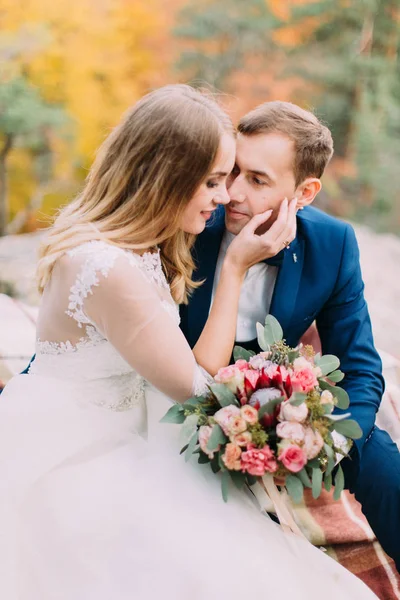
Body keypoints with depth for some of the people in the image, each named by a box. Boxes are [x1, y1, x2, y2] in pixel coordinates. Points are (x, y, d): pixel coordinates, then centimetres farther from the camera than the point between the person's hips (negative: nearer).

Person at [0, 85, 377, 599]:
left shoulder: (142, 247, 4)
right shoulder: (108, 267, -26)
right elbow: (197, 385, -15)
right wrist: (236, 268, -12)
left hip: (106, 449, 9)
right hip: (65, 466, -9)